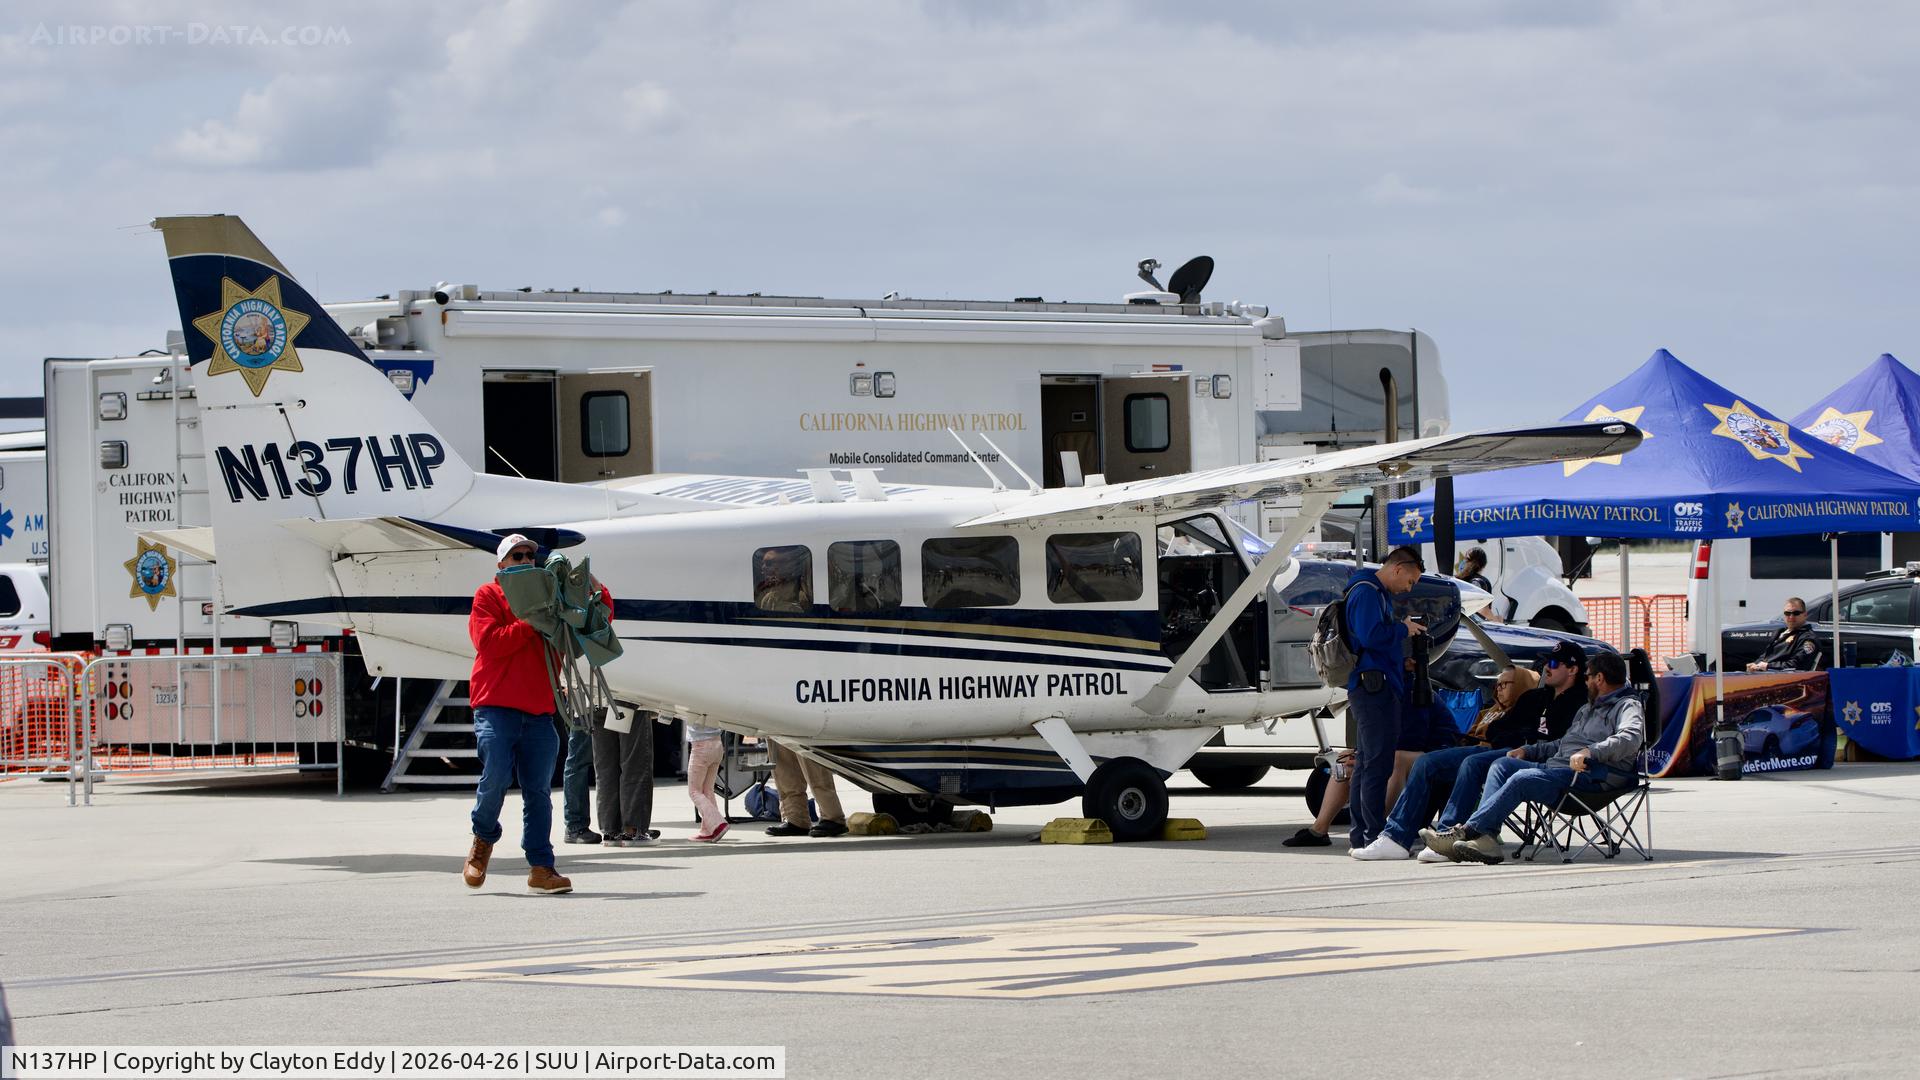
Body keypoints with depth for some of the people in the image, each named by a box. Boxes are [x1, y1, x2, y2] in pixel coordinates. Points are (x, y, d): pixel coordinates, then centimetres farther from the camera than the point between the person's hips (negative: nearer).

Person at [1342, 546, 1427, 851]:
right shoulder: (1367, 593, -11)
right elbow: (1371, 635, -24)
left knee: (1366, 763, 13)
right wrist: (1403, 629, -10)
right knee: (1378, 765, -12)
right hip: (1374, 687, -11)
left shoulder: (1378, 593, 22)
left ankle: (1361, 832, 18)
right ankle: (1375, 834, -13)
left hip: (1371, 688, 11)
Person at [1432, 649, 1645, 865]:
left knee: (1522, 779, -29)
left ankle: (1468, 831, -32)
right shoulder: (1588, 708, 33)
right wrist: (1528, 750, 27)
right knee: (1502, 765, -3)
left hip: (1590, 776, -10)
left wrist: (1591, 752, -34)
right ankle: (1485, 838, -22)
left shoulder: (1628, 706, -1)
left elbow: (1630, 738, -22)